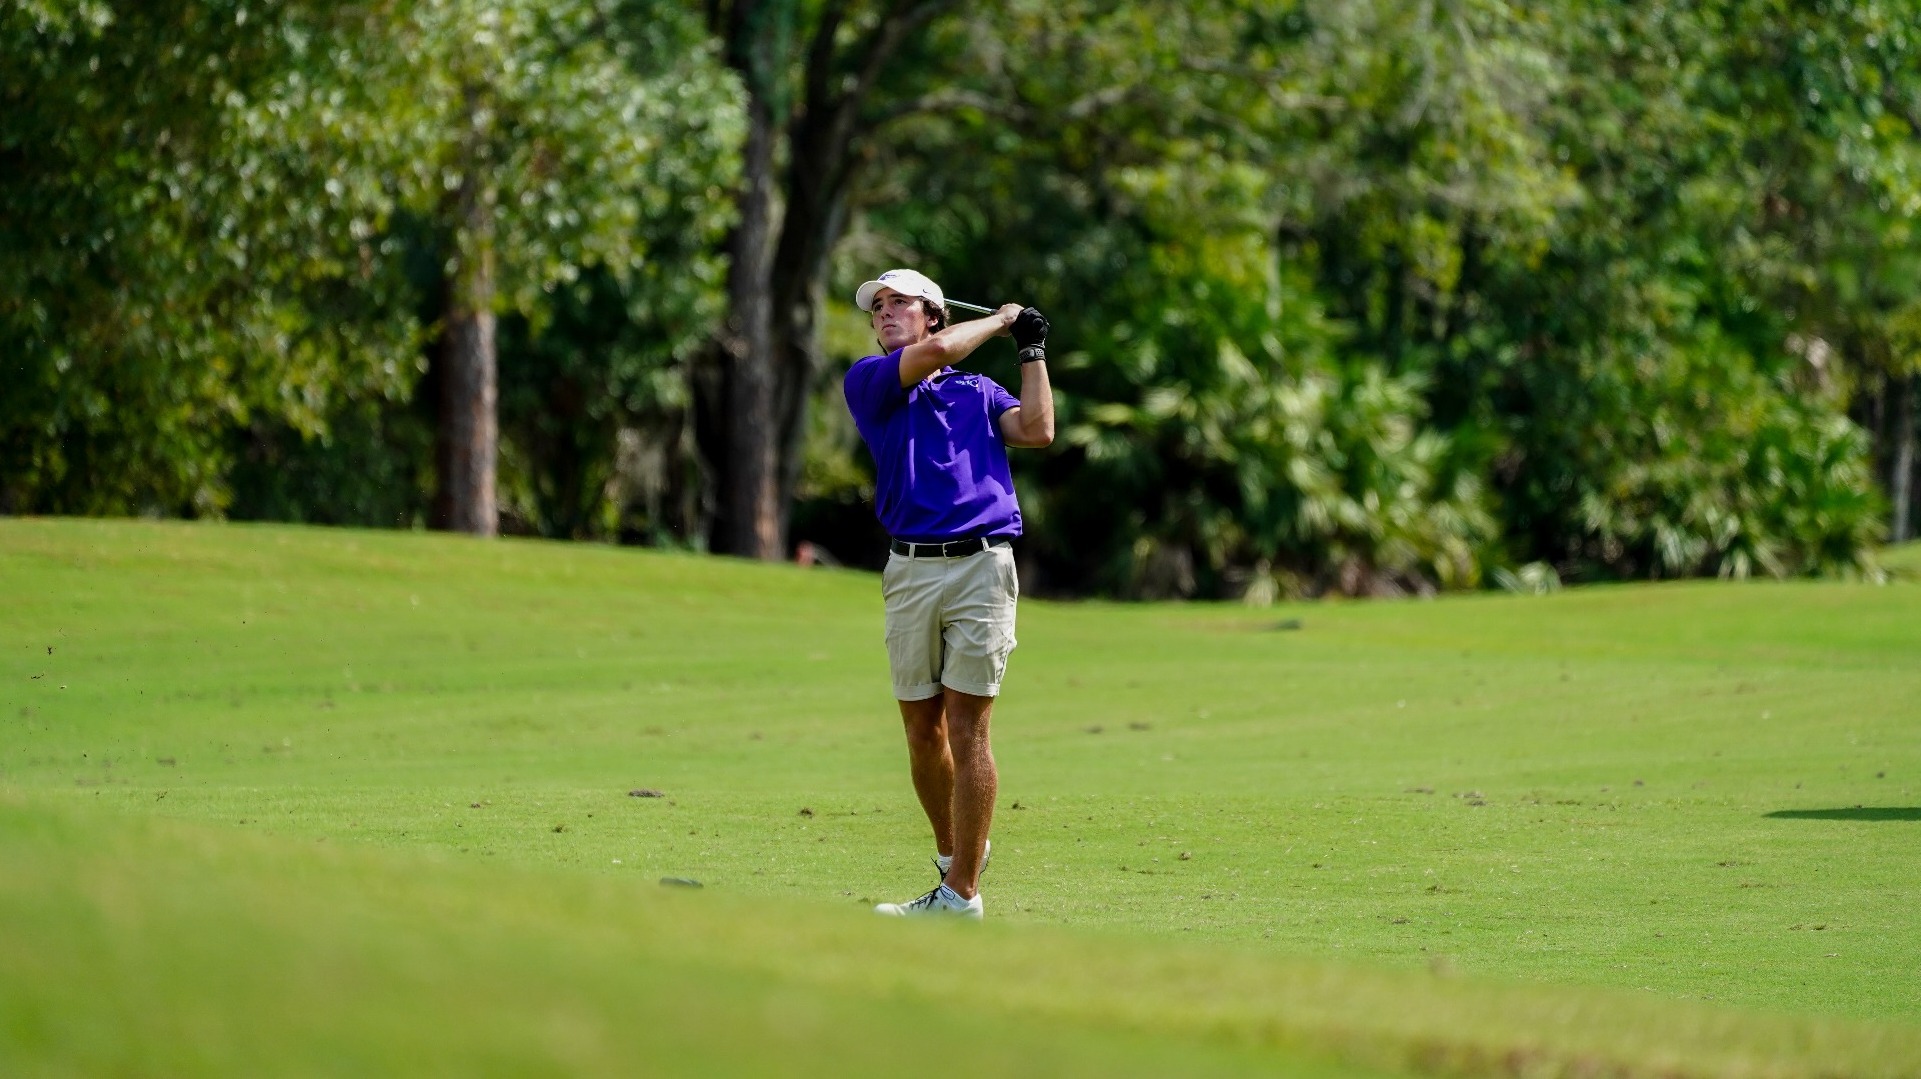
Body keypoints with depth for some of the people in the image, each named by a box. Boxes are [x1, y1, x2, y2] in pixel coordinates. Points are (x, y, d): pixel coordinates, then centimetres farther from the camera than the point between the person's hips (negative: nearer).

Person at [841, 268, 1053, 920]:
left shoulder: (978, 392, 16)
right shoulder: (867, 381, 10)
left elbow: (1036, 430, -2)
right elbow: (933, 352, -7)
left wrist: (1032, 351, 8)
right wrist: (1000, 321, 7)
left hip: (981, 566, -1)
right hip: (910, 570, 1)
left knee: (966, 729, -7)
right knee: (922, 729, 7)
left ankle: (963, 892, -7)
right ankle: (953, 855, 28)